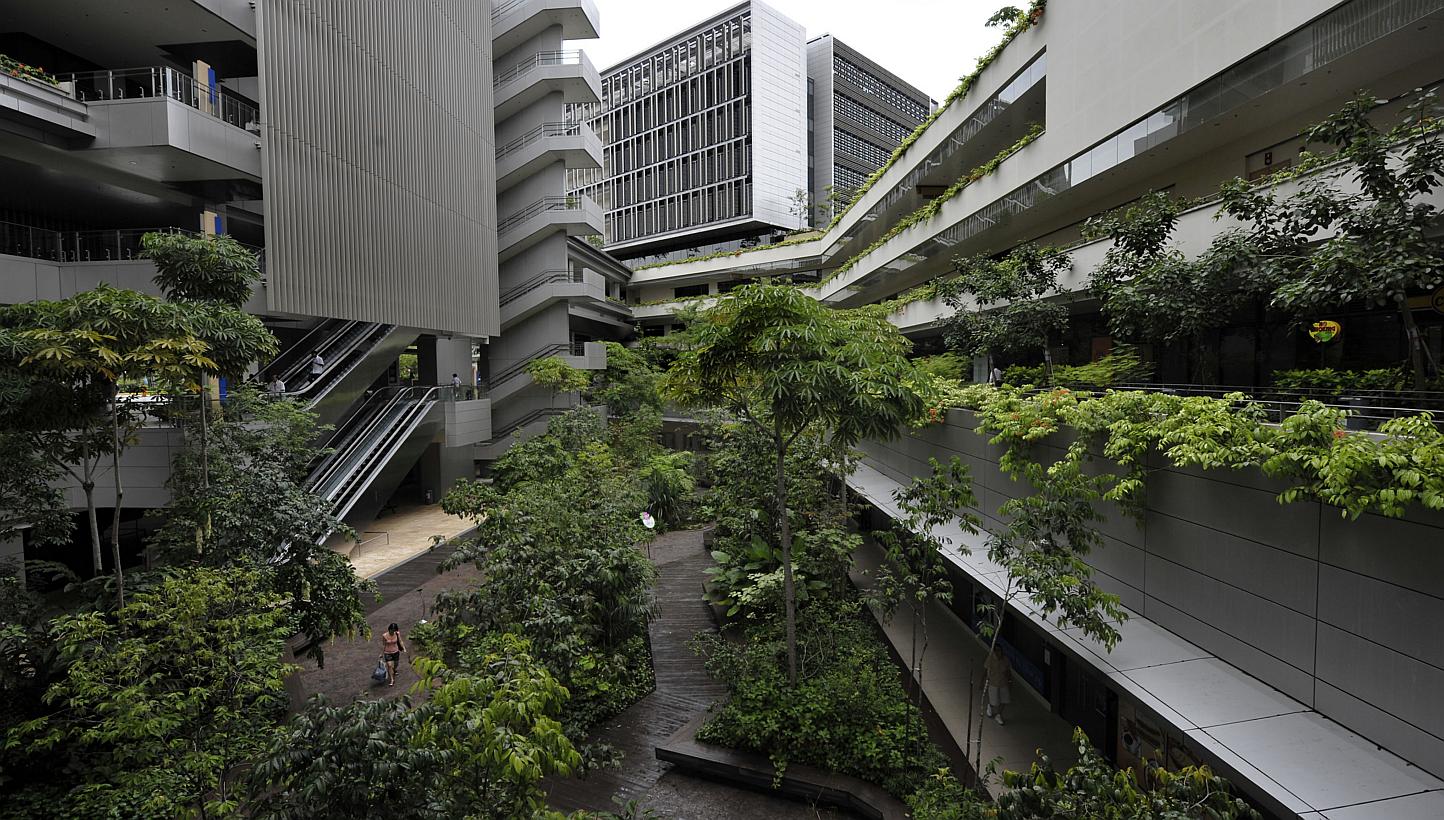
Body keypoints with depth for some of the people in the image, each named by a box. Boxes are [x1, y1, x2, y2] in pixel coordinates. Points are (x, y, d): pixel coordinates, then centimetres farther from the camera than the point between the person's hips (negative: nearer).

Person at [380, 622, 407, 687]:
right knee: (390, 666, -9)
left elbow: (400, 642, -2)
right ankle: (391, 679, 9)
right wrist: (382, 654, 0)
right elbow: (383, 645, -5)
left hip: (396, 652, 2)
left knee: (395, 665, 16)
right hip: (387, 653, -2)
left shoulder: (397, 634, -12)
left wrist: (404, 648, -12)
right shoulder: (384, 635, -17)